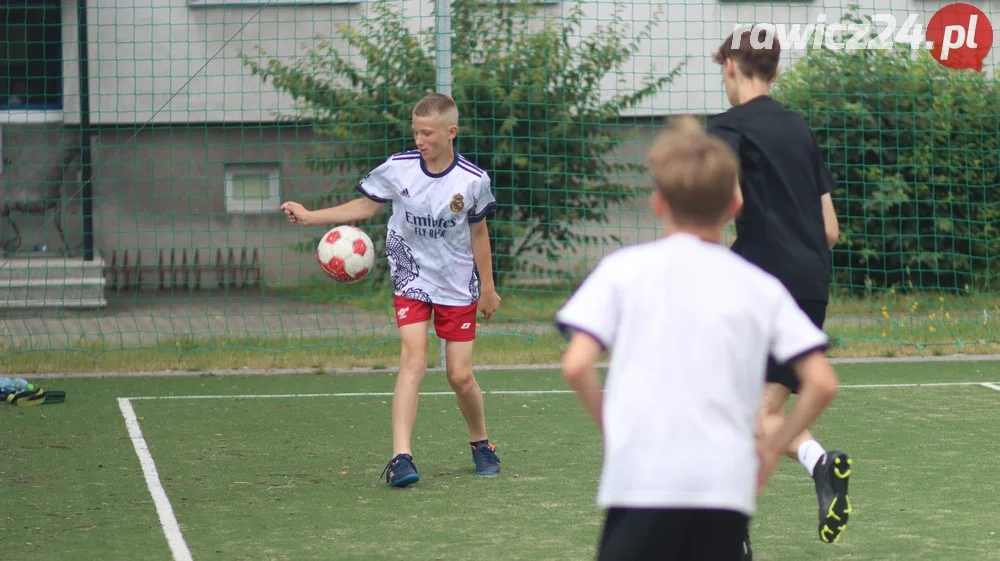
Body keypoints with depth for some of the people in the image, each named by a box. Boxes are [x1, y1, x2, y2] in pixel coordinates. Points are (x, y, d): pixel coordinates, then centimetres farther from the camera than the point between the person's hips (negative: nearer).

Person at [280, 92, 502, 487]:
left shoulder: (473, 181, -12)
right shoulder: (397, 169, -10)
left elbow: (478, 234, 3)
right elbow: (366, 206, 4)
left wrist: (487, 287, 10)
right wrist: (310, 217, -5)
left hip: (458, 287, 0)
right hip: (411, 279, 0)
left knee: (460, 376, 1)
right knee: (414, 359, -19)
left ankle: (481, 445, 29)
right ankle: (401, 458, -24)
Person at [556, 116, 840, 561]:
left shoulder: (624, 269, 5)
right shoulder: (761, 288, 11)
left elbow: (576, 366, -5)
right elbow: (822, 382, 4)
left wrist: (612, 426, 11)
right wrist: (771, 448, 15)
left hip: (641, 478, -2)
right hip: (727, 486, 2)